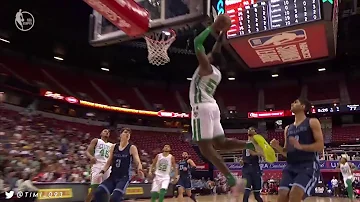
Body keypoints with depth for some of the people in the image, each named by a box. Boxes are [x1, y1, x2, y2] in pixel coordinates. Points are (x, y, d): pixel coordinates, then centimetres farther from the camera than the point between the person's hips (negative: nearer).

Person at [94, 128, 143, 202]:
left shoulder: (132, 148, -4)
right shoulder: (113, 147, 8)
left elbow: (138, 162, -12)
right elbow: (109, 162, 14)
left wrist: (139, 170, -33)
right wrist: (102, 172, 0)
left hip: (124, 177, -4)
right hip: (113, 176, 4)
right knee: (98, 192, -14)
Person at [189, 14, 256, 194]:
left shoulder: (206, 67, -5)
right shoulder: (216, 71, 16)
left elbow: (197, 42, -8)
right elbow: (216, 51, 31)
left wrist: (213, 28, 0)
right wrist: (221, 34, 30)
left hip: (202, 108, -8)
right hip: (211, 107, 8)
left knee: (205, 147, -7)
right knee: (221, 143, 13)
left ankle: (229, 177, -11)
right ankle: (249, 145, -6)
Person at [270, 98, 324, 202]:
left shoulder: (312, 122, 3)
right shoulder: (288, 128, 20)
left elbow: (320, 146, -6)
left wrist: (300, 146, -20)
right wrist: (277, 147, 1)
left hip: (309, 165, -6)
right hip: (290, 167, 6)